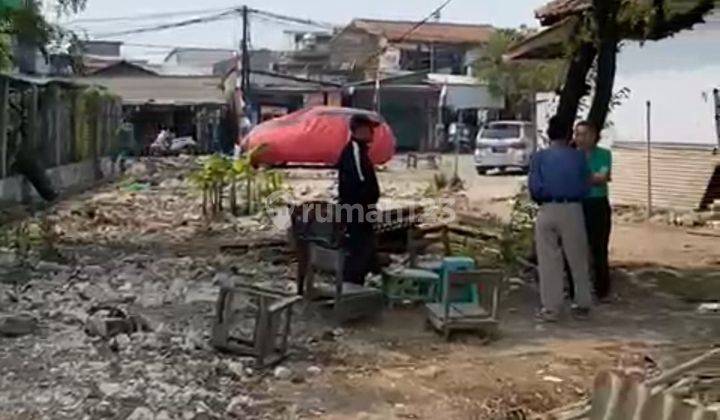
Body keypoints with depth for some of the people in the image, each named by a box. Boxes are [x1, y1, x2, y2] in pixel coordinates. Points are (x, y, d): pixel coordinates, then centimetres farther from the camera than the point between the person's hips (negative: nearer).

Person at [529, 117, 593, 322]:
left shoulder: (539, 157, 2)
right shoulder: (578, 156, 4)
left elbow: (534, 187, -2)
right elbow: (585, 187, 3)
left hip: (548, 210, 0)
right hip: (573, 209, 1)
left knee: (549, 260, 5)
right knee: (577, 259, 12)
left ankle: (551, 308, 6)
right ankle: (583, 305, 20)